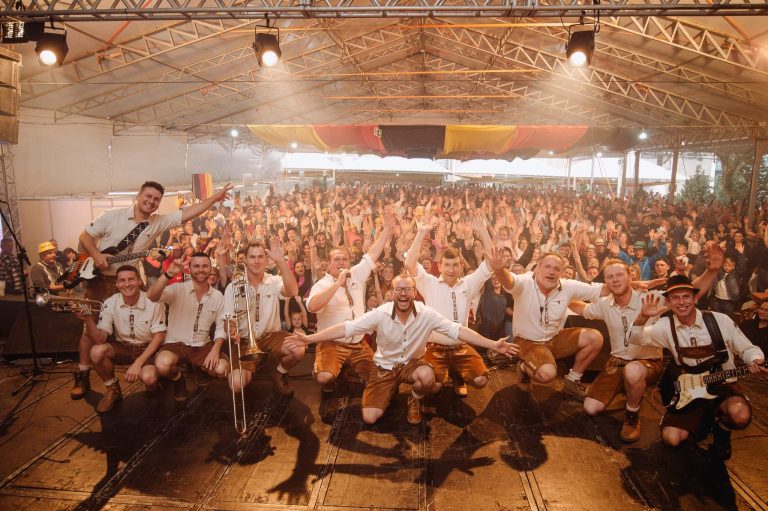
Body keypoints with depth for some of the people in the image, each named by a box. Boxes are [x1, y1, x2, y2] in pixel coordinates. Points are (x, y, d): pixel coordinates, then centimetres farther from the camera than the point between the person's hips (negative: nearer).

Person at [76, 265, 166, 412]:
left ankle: (152, 395, 8)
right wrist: (89, 321, -35)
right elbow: (100, 339, -15)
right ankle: (113, 389, 0)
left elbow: (159, 336, -13)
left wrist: (138, 362, -23)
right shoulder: (110, 303, -11)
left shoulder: (153, 302, -18)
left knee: (148, 378, -32)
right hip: (122, 347, 3)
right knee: (96, 352, -26)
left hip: (148, 349, -3)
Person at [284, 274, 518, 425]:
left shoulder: (427, 314, -19)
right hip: (385, 366, 1)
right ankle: (391, 391, 23)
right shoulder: (380, 314, -20)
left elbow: (458, 330, -21)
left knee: (427, 376, -37)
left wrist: (493, 345, -30)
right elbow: (347, 328, -21)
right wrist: (308, 339, -29)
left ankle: (415, 401, 2)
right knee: (369, 418, -11)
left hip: (413, 362, 0)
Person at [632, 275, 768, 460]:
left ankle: (721, 429, 4)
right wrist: (643, 317, -26)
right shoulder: (666, 326, -6)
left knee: (740, 416, -36)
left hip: (722, 385, -1)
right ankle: (704, 419, 17)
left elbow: (747, 349, 1)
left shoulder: (721, 320, -10)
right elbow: (634, 338, -7)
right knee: (671, 438, -16)